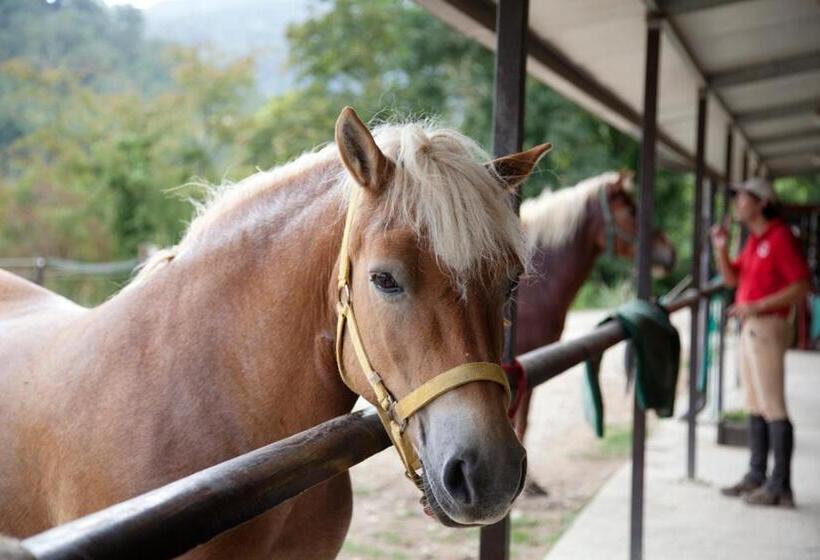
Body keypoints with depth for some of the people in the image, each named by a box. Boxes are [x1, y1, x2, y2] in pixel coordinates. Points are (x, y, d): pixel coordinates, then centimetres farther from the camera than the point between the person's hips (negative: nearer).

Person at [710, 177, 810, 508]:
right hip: (749, 328, 9)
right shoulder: (753, 240, 15)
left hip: (767, 328, -9)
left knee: (773, 407, -8)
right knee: (755, 406, 12)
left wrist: (757, 306, -21)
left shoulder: (780, 237, -12)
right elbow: (731, 278, 18)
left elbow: (801, 286, -17)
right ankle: (756, 476, 20)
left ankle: (780, 486, -4)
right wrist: (721, 248, 3)